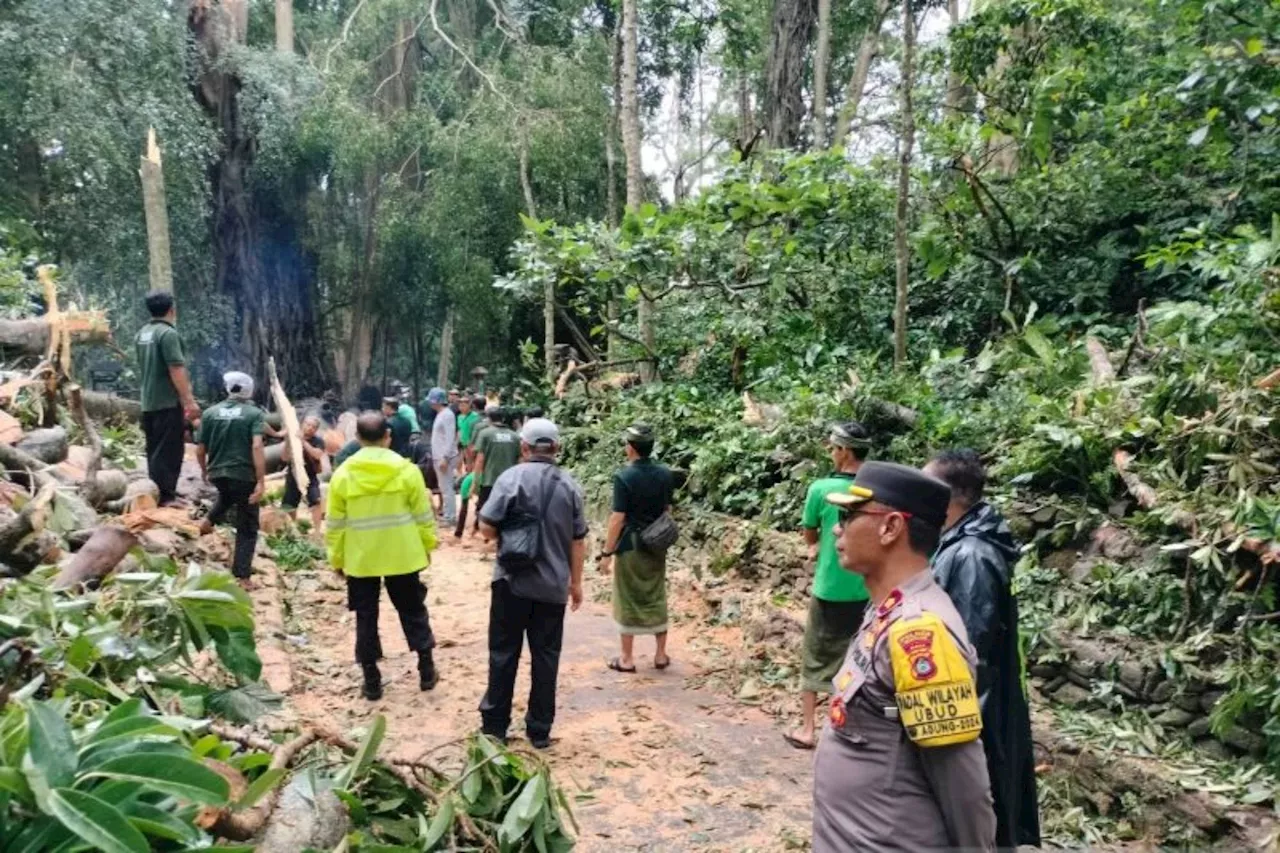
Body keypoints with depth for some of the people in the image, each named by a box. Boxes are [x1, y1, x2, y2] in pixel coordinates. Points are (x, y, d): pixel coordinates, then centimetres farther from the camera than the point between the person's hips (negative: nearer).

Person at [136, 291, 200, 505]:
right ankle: (164, 496, -3)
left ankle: (158, 492, 23)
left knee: (155, 449, 15)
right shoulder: (168, 333, -15)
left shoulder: (143, 333, 13)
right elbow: (176, 370, -21)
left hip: (149, 402, 9)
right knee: (168, 450, -5)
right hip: (168, 402, -9)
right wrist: (189, 401, -19)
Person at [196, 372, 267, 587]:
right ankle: (241, 577, 3)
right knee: (247, 529, 6)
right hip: (244, 476, -4)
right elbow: (257, 447, -20)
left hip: (217, 474, 4)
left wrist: (204, 471, 26)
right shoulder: (254, 413, -6)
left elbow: (200, 449, 7)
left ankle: (210, 520, 24)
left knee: (228, 495, 42)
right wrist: (261, 482, -22)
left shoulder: (210, 413, 4)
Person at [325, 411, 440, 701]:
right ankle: (426, 670, 21)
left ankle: (371, 681, 15)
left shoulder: (343, 474, -6)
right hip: (402, 555, 0)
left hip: (360, 559, 0)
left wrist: (336, 558, 9)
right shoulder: (406, 470, -9)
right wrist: (428, 546, 10)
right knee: (413, 611, 14)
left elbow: (335, 524, -1)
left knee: (366, 617, 11)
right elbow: (423, 515, -3)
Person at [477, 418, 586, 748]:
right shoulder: (569, 485, 2)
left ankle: (495, 725, 16)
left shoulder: (512, 477, -9)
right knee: (546, 656, 10)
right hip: (554, 585, 3)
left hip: (513, 582, -3)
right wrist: (576, 582, 17)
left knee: (504, 653, 9)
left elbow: (487, 528, -11)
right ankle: (540, 730, 17)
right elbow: (578, 541, 6)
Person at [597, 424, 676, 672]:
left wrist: (607, 552, -11)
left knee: (628, 600, 6)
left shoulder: (624, 477, -18)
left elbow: (618, 518, -18)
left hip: (630, 546, -5)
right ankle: (661, 654, 22)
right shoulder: (665, 474, 0)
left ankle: (627, 659, 15)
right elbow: (667, 510, 9)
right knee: (656, 598, 14)